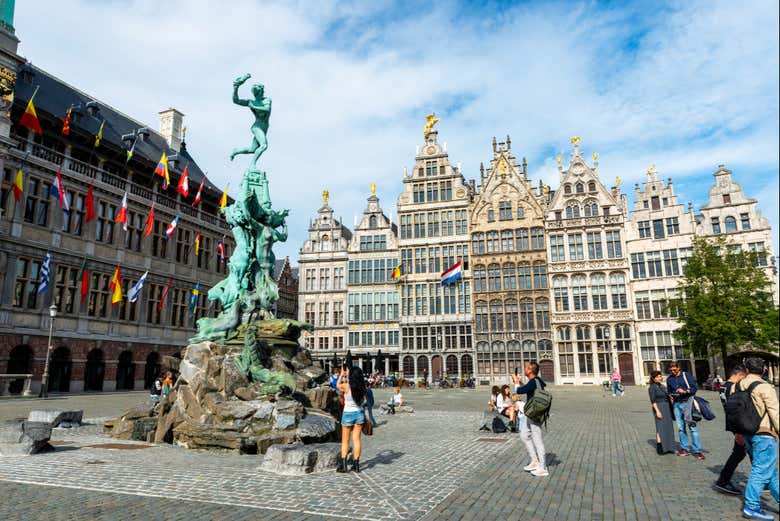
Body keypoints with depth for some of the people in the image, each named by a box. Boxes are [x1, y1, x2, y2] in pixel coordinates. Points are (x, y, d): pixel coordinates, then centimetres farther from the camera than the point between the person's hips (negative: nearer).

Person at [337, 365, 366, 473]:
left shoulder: (346, 386, -17)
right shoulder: (362, 387, -7)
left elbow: (338, 385, 5)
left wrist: (341, 374, 21)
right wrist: (347, 374, 22)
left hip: (348, 414, -3)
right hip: (359, 413, 3)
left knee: (345, 441, 9)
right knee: (356, 439, 10)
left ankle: (343, 465, 7)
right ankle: (356, 464, 12)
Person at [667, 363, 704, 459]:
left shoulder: (686, 375, 0)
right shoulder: (669, 379, 12)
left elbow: (694, 388, -4)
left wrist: (685, 391, -19)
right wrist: (671, 396, 3)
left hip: (687, 402, -4)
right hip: (676, 404, 4)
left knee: (692, 426, -7)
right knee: (680, 427, 6)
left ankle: (697, 450, -4)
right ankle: (685, 448, 13)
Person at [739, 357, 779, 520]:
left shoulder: (737, 387, 8)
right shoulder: (765, 388, -13)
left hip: (748, 433, 7)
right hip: (764, 434, -7)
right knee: (762, 470, -2)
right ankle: (751, 507, 1)